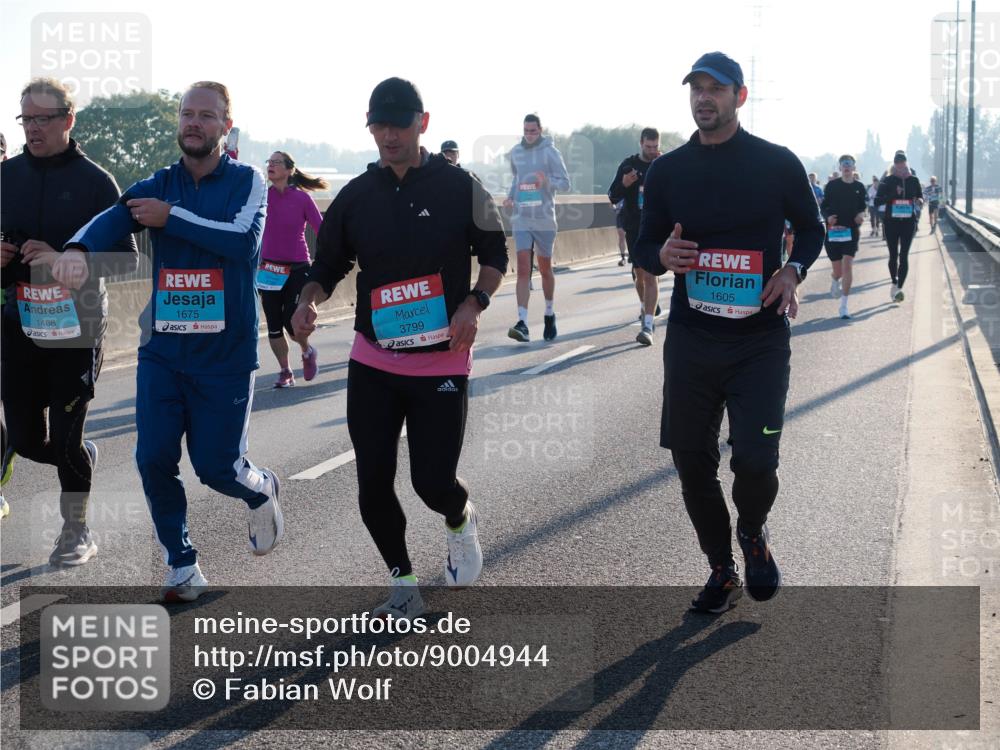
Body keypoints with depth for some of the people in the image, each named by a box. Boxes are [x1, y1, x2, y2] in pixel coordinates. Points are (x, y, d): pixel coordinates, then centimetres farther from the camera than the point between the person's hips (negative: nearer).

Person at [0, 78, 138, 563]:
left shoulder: (94, 180, -5)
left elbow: (126, 257, -7)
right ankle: (85, 456, 40)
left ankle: (77, 533, 18)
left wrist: (63, 259, -19)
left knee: (65, 439, -1)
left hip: (77, 326, -4)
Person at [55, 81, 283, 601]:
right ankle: (183, 567, 16)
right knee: (153, 460, -2)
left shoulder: (247, 181, -2)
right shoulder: (157, 186, 5)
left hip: (226, 353, -3)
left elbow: (244, 241, -21)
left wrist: (172, 217, -17)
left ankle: (262, 490, 36)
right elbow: (113, 218, -15)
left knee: (216, 465, 0)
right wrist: (79, 247, -37)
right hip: (162, 349, 3)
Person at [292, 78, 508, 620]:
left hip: (441, 362, -3)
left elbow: (494, 254, 5)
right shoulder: (356, 196, 3)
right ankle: (403, 586, 21)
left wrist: (474, 304, -12)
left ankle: (461, 522, 31)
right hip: (372, 361, 3)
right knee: (373, 483, 1)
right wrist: (309, 301, -10)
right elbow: (329, 266, 11)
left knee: (433, 480, -7)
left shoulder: (459, 187, -4)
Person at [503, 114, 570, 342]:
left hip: (544, 219, -2)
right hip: (521, 219, 2)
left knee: (545, 269, 10)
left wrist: (547, 182, -26)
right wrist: (510, 196, 8)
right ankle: (522, 323, -18)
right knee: (523, 269, -10)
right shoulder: (515, 152, 10)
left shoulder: (550, 152, -4)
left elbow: (565, 182, -6)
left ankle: (549, 314, 32)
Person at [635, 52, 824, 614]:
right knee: (692, 461, 5)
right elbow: (645, 247, 12)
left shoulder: (777, 163, -1)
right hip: (690, 339, 3)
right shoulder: (667, 171, 5)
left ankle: (754, 534, 24)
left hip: (760, 339, -3)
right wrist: (662, 257, -13)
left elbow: (812, 228, 11)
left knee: (755, 460, -11)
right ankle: (723, 572, 25)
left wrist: (794, 271, -10)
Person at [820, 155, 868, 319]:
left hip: (851, 231, 0)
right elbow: (823, 207, 5)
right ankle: (835, 281, 47)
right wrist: (828, 217, -16)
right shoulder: (832, 185, 1)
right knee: (837, 270, 5)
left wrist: (861, 215, -5)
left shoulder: (859, 187, 6)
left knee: (847, 265, -14)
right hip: (833, 230, 0)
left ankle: (844, 306, -9)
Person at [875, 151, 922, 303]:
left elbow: (920, 196, 16)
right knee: (893, 255, 7)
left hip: (909, 222, 0)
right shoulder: (887, 181, -1)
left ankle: (899, 287, -13)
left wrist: (919, 201, -8)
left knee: (904, 255, -9)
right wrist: (892, 194, -20)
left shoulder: (913, 180, 4)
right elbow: (877, 201, -5)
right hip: (891, 222, 0)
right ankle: (894, 283, 28)